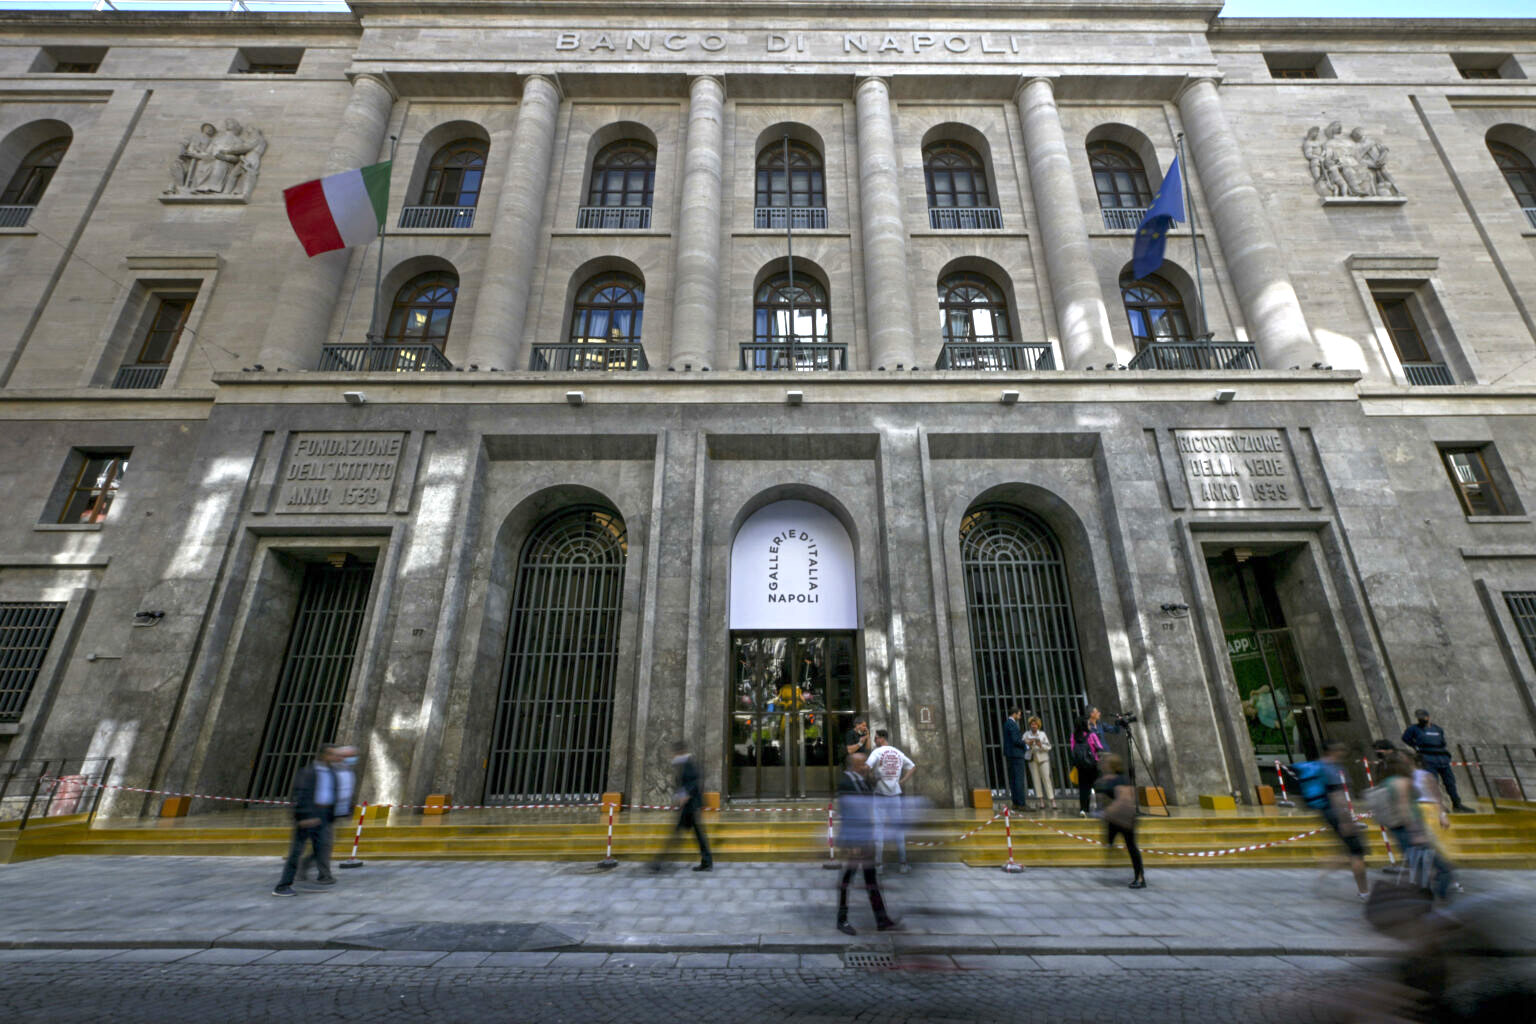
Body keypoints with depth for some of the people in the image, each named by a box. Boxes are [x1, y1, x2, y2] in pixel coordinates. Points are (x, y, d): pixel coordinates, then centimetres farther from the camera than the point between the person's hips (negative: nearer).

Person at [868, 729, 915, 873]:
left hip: (880, 795, -4)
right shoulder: (898, 753, 7)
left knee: (879, 828, 2)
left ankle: (879, 864, 5)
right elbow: (913, 767, 13)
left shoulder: (878, 752, -8)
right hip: (895, 795, 4)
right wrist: (902, 781, 8)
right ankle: (903, 864, 14)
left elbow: (867, 767, -23)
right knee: (898, 828, 11)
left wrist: (872, 778, -6)